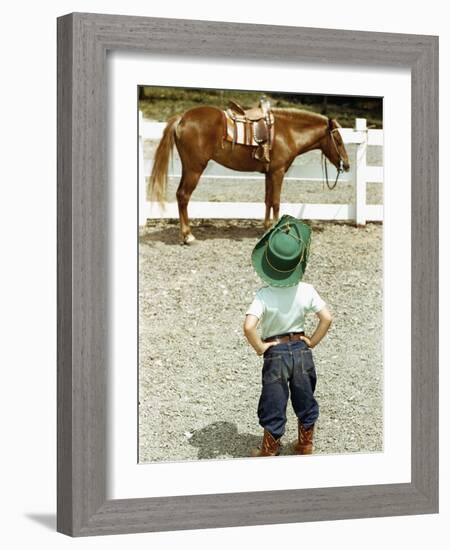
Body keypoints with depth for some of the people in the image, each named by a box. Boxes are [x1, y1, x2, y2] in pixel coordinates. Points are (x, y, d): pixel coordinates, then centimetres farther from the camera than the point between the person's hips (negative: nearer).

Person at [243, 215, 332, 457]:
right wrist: (312, 342, 1)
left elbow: (249, 327, -30)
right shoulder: (307, 291, -12)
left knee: (273, 405, 11)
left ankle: (269, 451, 24)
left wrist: (259, 347, -14)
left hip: (275, 353, -3)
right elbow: (326, 318, -10)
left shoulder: (264, 296, -20)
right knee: (305, 400, 21)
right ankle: (305, 446, 35)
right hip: (301, 350, 3)